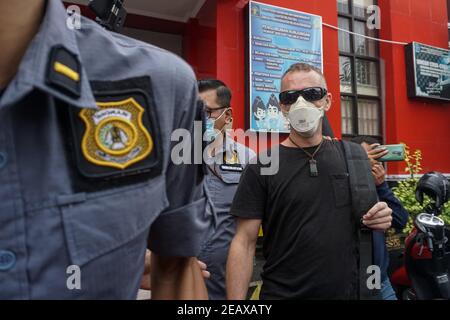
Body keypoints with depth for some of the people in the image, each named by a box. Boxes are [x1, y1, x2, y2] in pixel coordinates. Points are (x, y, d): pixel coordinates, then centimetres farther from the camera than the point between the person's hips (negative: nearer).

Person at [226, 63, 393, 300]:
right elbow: (244, 243, -12)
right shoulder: (261, 167, -12)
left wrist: (380, 218, -8)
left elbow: (367, 212, 14)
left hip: (346, 291, 4)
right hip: (282, 293, -3)